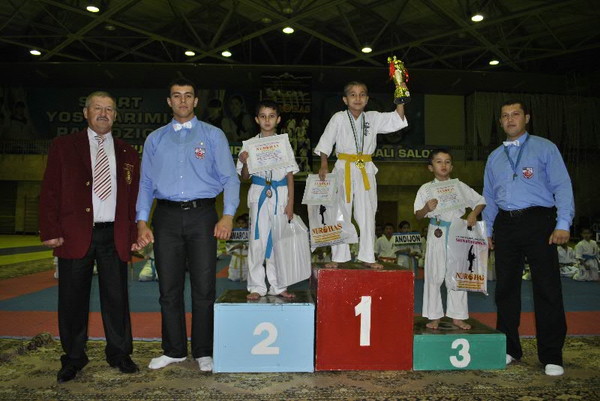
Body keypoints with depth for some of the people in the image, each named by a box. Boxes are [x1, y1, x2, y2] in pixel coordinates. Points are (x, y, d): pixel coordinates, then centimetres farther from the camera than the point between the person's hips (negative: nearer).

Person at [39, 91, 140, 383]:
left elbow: (134, 198, 11)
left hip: (115, 236, 1)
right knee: (72, 299, 7)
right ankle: (73, 359, 22)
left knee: (117, 298, 6)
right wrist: (51, 231, -6)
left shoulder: (127, 154, 13)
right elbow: (50, 191, 2)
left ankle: (120, 354, 20)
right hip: (74, 235, -1)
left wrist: (133, 235, 3)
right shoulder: (63, 146, 8)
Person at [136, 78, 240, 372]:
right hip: (166, 217, 3)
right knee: (169, 288, 8)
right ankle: (174, 350, 24)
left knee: (203, 287, 0)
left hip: (201, 215, -2)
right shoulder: (154, 140, 14)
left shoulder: (213, 136, 7)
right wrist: (142, 222, 1)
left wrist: (228, 215, -12)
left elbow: (229, 178, 1)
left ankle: (203, 352, 16)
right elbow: (146, 183, 12)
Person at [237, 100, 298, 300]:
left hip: (280, 194, 1)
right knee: (257, 239, -1)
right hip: (259, 193, -1)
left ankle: (277, 285, 16)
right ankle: (257, 286, 10)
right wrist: (244, 162, -15)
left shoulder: (284, 143, 6)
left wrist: (290, 203, 0)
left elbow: (290, 175, 6)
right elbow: (245, 176, 7)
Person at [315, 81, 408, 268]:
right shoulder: (338, 118, -1)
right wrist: (323, 165, -12)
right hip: (344, 169, -3)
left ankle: (367, 257, 17)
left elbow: (397, 120, 1)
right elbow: (326, 142, -2)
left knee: (367, 215, 7)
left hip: (366, 170, 3)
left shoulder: (373, 118, 7)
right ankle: (338, 257, 11)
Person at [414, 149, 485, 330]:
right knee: (434, 275, 2)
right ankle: (434, 316, 14)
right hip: (436, 234, -2)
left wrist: (473, 214, -5)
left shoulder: (460, 186, 6)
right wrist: (427, 208, -22)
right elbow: (418, 215, -2)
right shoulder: (426, 189, 1)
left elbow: (480, 201, 12)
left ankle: (457, 316, 19)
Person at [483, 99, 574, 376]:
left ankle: (551, 356, 8)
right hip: (505, 224, 4)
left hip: (538, 221, -4)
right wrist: (488, 230, 14)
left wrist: (563, 223, -14)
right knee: (506, 288, 8)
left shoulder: (544, 148, 5)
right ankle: (509, 348, 20)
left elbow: (562, 186, -3)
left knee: (547, 288, -3)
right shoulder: (494, 157, 18)